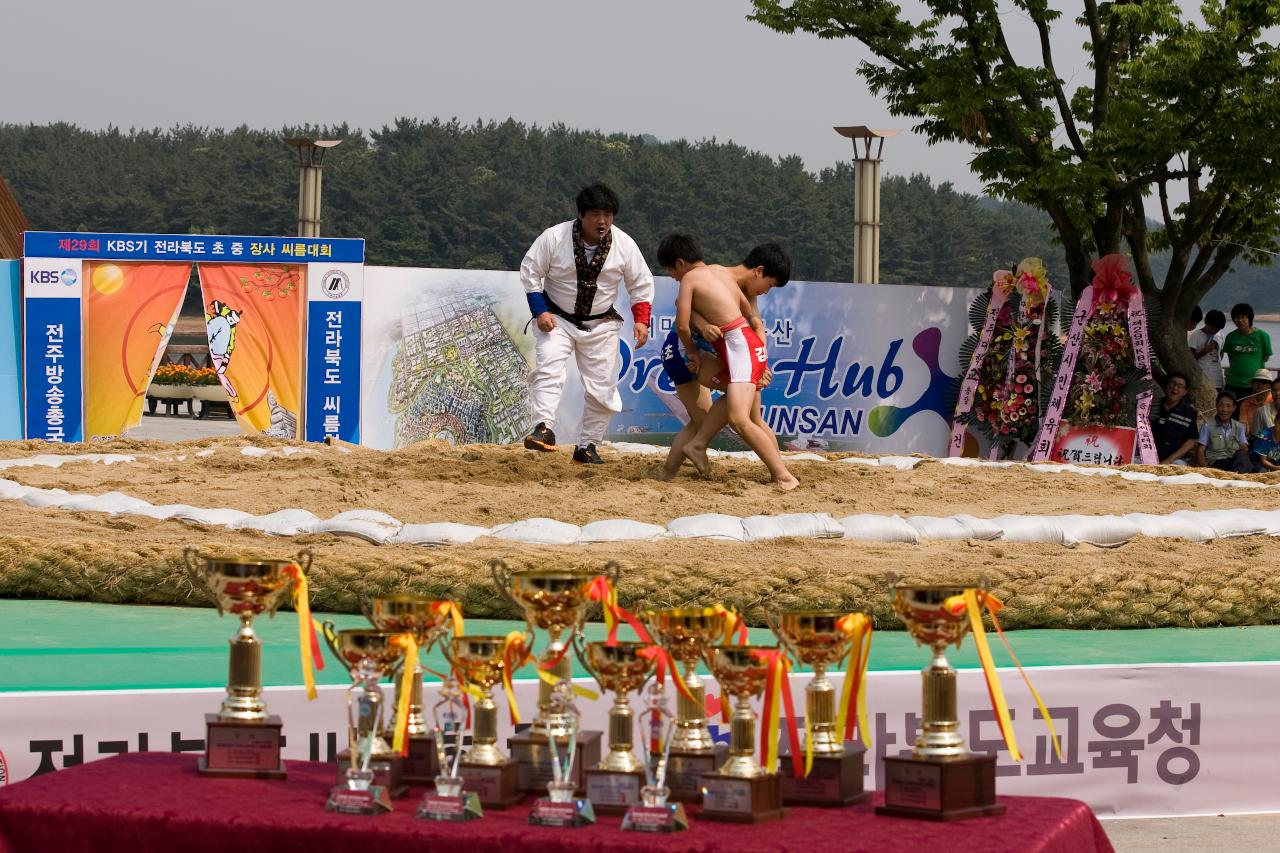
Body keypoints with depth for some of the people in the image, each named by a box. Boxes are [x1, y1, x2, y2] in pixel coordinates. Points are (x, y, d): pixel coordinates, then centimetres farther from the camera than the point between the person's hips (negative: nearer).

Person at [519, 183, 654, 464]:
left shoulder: (624, 245, -11)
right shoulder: (554, 237, -17)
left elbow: (641, 284, 1)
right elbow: (530, 271, -7)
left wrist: (641, 319, -9)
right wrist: (540, 311, -14)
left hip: (601, 325, 2)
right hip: (557, 320, -2)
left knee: (601, 387, -1)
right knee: (548, 369, -25)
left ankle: (587, 446, 10)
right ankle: (544, 428, -33)